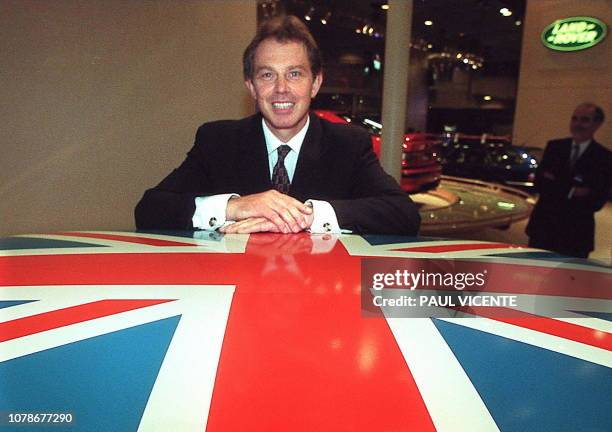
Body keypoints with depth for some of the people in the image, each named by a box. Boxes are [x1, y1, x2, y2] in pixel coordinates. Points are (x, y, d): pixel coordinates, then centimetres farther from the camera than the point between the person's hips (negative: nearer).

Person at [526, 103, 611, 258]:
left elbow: (597, 201, -10)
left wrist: (555, 184, -14)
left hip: (576, 233, -2)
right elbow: (539, 182, -3)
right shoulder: (554, 146, 5)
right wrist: (571, 191, -16)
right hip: (543, 225, 3)